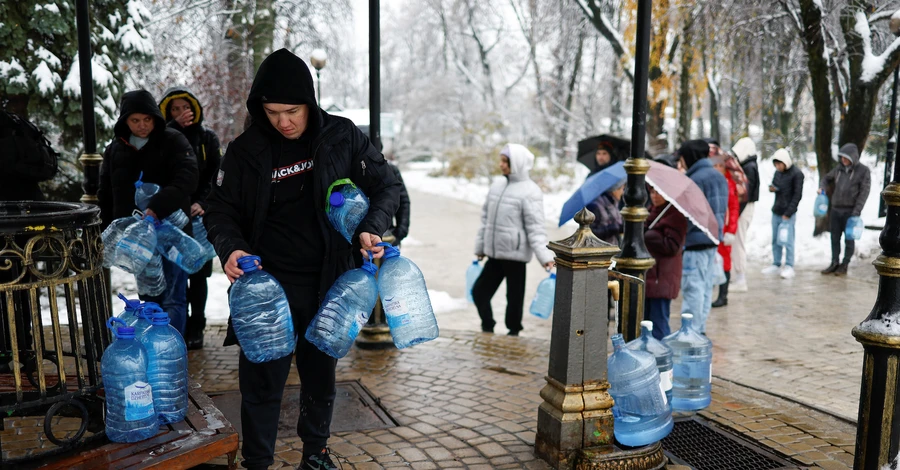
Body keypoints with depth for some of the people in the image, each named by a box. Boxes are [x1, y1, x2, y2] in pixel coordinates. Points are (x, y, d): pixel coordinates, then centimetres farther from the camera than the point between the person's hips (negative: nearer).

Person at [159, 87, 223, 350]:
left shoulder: (207, 138, 7)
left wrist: (202, 203, -15)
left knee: (197, 274, 3)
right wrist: (175, 126, -19)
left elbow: (216, 175, -1)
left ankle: (196, 328, 12)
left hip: (200, 216, -1)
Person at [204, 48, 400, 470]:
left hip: (328, 281, 1)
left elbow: (386, 186, 2)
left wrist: (372, 228, -17)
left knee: (320, 375, 17)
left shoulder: (343, 137, -5)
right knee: (262, 379, 4)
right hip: (268, 283, -1)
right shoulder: (246, 151, -5)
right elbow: (221, 209, 2)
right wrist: (230, 247, -18)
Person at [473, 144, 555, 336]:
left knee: (514, 297, 5)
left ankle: (513, 332, 21)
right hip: (494, 253, 7)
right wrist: (480, 247, 19)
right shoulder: (497, 186, 11)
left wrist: (545, 256, -21)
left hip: (515, 254, -7)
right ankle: (487, 329, 24)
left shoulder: (530, 191, -10)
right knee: (479, 291, 8)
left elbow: (535, 227, -14)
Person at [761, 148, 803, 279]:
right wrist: (772, 188, -3)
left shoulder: (796, 174, -9)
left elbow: (797, 195, -11)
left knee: (788, 241, -4)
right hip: (776, 212, 7)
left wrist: (788, 213, -15)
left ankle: (789, 267, 3)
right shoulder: (778, 173, 11)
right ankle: (776, 264, 20)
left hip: (788, 214, -7)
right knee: (775, 240, 11)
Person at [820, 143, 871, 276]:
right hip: (836, 209, 5)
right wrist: (823, 188, 1)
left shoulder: (863, 170, -6)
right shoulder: (839, 169, 7)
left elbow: (864, 192, -10)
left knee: (849, 239, 4)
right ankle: (834, 263, 20)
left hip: (850, 211, -4)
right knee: (835, 238, 10)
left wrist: (856, 211, -16)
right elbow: (827, 178, 24)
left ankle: (844, 265, 13)